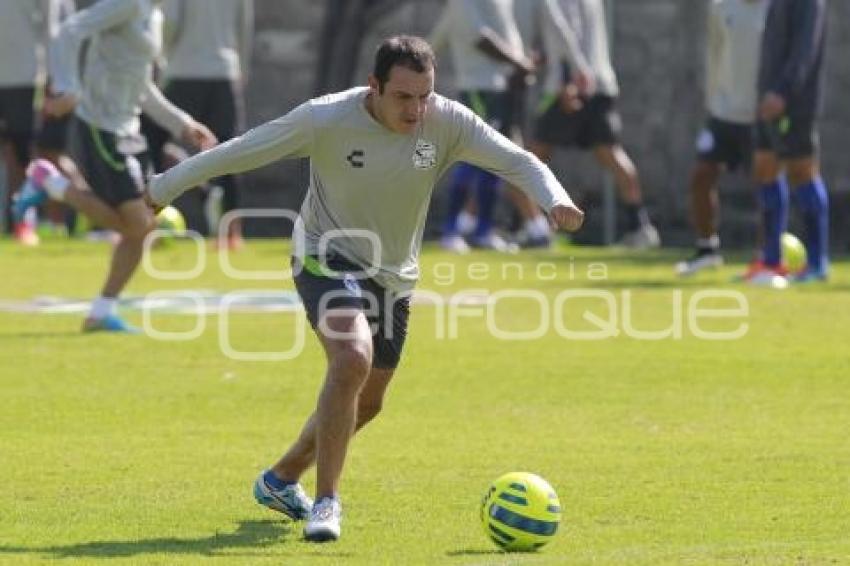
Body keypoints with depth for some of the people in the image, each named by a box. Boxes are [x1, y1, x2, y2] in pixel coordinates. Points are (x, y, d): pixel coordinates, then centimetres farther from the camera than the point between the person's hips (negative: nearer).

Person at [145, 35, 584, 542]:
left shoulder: (447, 122, -16)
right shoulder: (327, 120, -23)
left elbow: (517, 161, -16)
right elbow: (242, 152, -14)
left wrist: (553, 199, -38)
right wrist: (163, 189, -5)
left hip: (394, 277, 5)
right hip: (328, 258, -5)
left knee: (366, 403, 14)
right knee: (353, 359, -31)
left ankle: (281, 480, 39)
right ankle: (326, 501, -22)